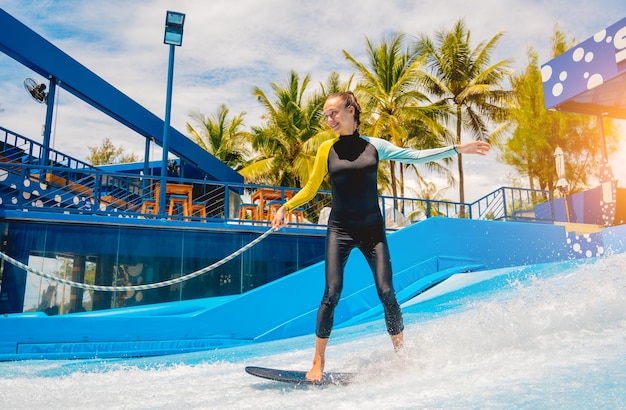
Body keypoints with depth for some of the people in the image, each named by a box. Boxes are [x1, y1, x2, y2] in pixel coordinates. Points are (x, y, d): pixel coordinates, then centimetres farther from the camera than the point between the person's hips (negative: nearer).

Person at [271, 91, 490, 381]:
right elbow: (310, 189, 9)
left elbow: (417, 156, 6)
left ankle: (401, 354, 13)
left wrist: (456, 149, 3)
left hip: (372, 229, 1)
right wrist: (285, 208, -1)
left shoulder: (375, 146, 4)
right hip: (339, 229, -1)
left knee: (386, 292, -4)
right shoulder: (326, 149, 3)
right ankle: (318, 362, -1)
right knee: (332, 292, -10)